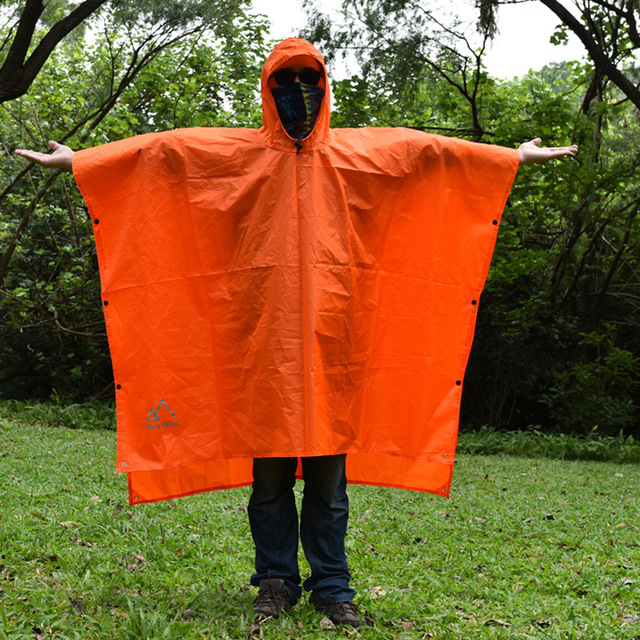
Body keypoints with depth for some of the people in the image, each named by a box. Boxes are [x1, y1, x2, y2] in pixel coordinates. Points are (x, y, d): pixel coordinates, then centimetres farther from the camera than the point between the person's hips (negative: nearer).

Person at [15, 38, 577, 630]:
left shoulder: (362, 153, 15)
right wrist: (76, 159, 5)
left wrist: (514, 157, 20)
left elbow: (427, 150, 17)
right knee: (270, 473, 3)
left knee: (329, 474, 4)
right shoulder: (237, 154, 12)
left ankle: (332, 587, 15)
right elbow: (159, 150, 9)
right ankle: (277, 582, 17)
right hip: (264, 339, 0)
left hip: (331, 337, 1)